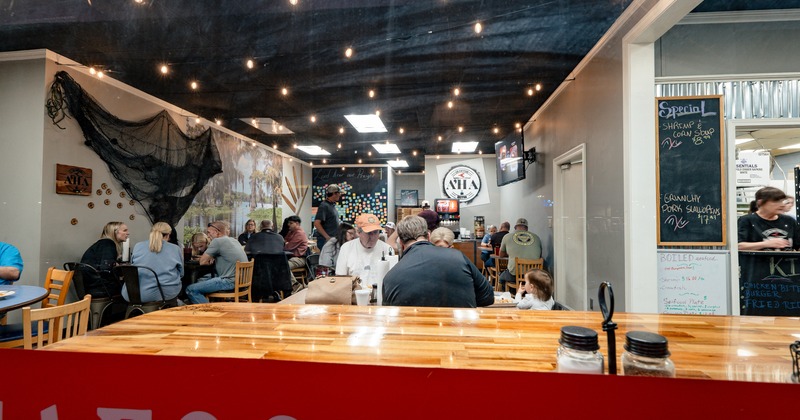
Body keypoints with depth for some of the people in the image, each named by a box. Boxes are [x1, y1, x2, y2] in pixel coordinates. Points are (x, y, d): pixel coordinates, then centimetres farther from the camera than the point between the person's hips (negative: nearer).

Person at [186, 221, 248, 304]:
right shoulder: (234, 241, 17)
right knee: (201, 280, 24)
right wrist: (212, 258, 14)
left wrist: (209, 261, 17)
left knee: (191, 290, -10)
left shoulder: (217, 241, -8)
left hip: (231, 281, -10)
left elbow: (202, 262, -4)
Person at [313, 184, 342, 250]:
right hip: (325, 240, -9)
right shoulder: (324, 206, -14)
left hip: (334, 239, 9)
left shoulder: (333, 205, 13)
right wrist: (327, 237, -21)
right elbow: (316, 223, -21)